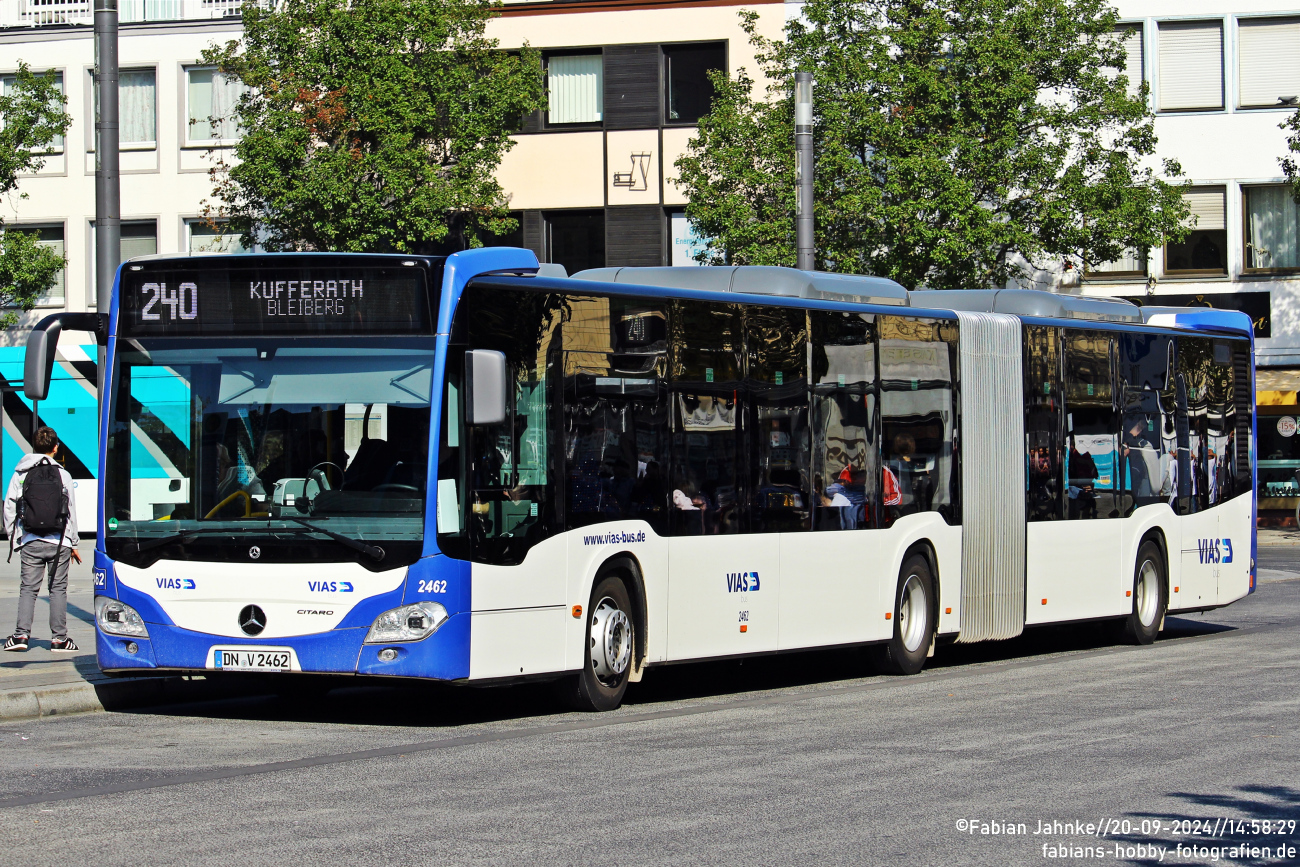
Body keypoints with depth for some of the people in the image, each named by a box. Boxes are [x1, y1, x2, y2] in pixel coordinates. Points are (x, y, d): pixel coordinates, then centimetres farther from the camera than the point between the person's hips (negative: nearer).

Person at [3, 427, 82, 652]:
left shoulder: (20, 474, 2)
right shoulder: (63, 475, 1)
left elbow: (9, 508, 1)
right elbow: (71, 511, 4)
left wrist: (13, 537, 10)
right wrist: (73, 543, 13)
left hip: (30, 542, 0)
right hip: (59, 541, 0)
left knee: (28, 588, 6)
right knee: (58, 588, 5)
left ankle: (21, 634, -4)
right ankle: (59, 638, 3)